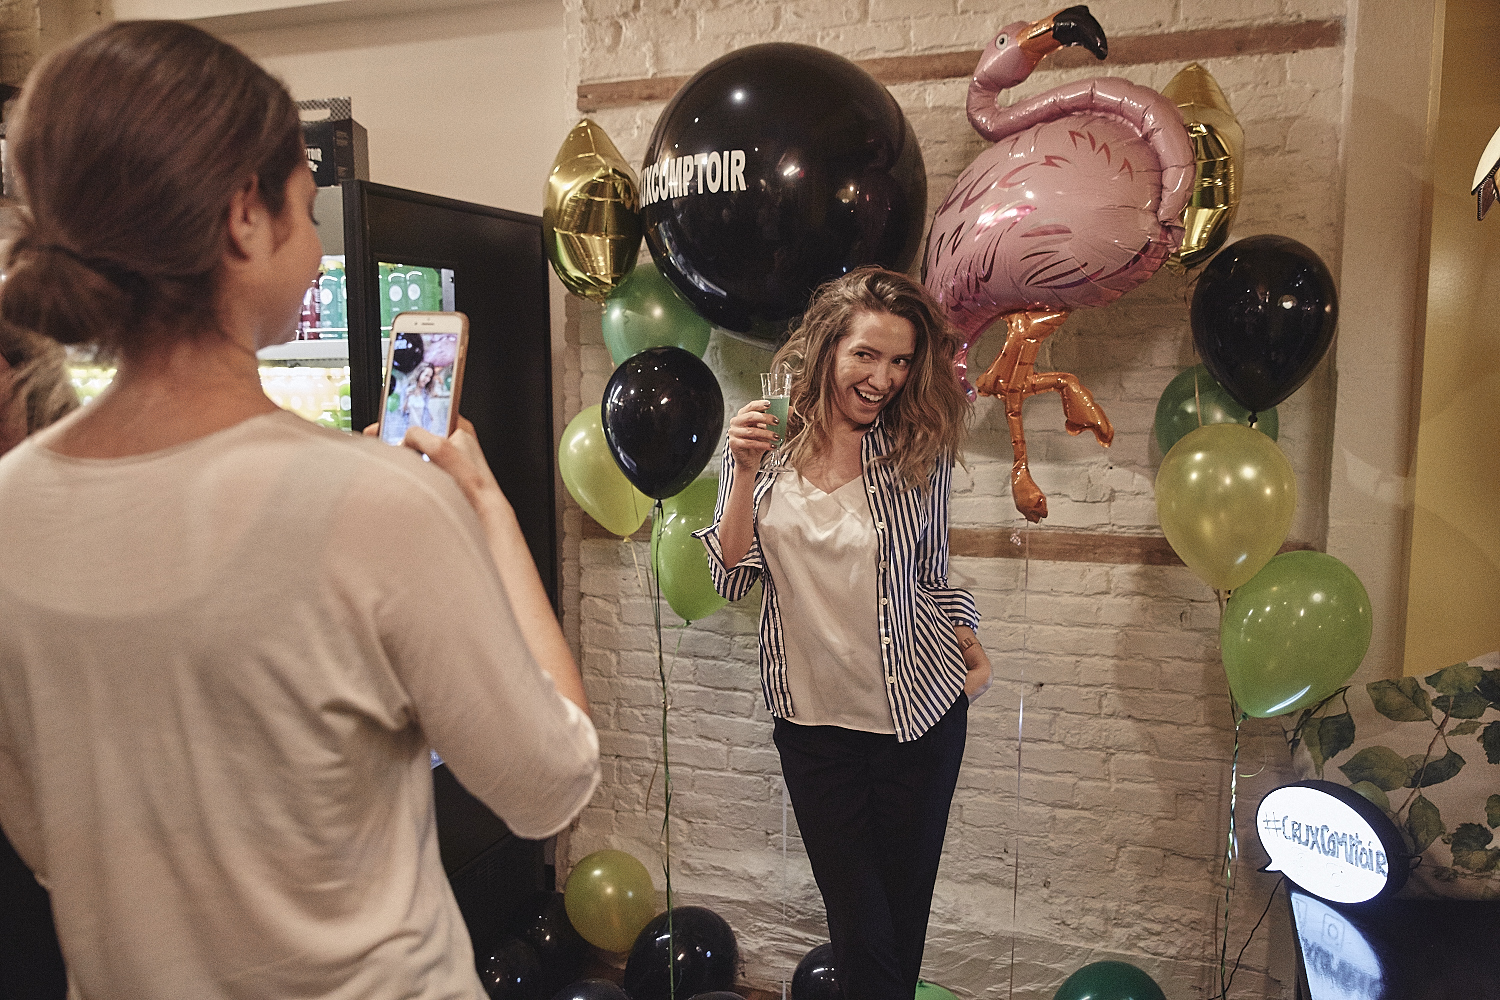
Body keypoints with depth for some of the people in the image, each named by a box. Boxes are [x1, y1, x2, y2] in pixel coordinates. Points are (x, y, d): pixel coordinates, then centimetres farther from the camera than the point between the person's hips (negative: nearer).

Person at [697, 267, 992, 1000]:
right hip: (814, 719, 0)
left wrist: (967, 643, -5)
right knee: (859, 926, 6)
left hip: (920, 715, 1)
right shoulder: (767, 442, -4)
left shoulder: (919, 451, -5)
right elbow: (730, 577, -7)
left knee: (902, 912, 15)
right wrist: (747, 472, -18)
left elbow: (930, 574, 7)